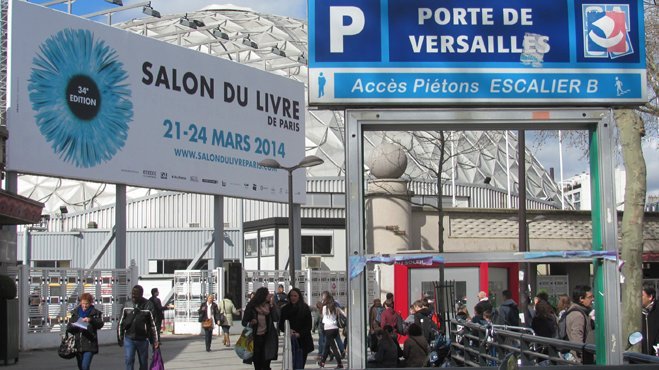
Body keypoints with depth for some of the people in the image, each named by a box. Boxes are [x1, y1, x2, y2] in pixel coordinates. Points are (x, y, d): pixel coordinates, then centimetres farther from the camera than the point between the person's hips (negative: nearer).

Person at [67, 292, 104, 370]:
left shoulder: (95, 313, 0)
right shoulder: (75, 312, 10)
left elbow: (100, 324, -12)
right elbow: (68, 328, 13)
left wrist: (91, 320, -28)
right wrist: (73, 325, -11)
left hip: (89, 344, -4)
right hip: (78, 344, 4)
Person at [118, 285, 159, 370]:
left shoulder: (148, 306, -7)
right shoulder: (127, 306, -1)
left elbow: (152, 325, -3)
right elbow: (121, 323, 7)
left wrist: (155, 341, -3)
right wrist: (120, 338, 7)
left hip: (143, 339, -1)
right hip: (129, 338, 1)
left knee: (144, 363, 11)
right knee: (129, 360, -9)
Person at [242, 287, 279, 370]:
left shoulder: (268, 306, -1)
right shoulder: (251, 307, -7)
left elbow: (276, 319, -12)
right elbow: (244, 322, 1)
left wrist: (272, 305, -13)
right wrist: (250, 323, -20)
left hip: (267, 338, 1)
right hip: (256, 338, -1)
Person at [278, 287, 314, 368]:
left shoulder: (305, 309, 0)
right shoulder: (285, 309, 5)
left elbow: (309, 326, 0)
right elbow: (281, 325, 7)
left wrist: (299, 334, -14)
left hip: (303, 341, -1)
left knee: (301, 365, -2)